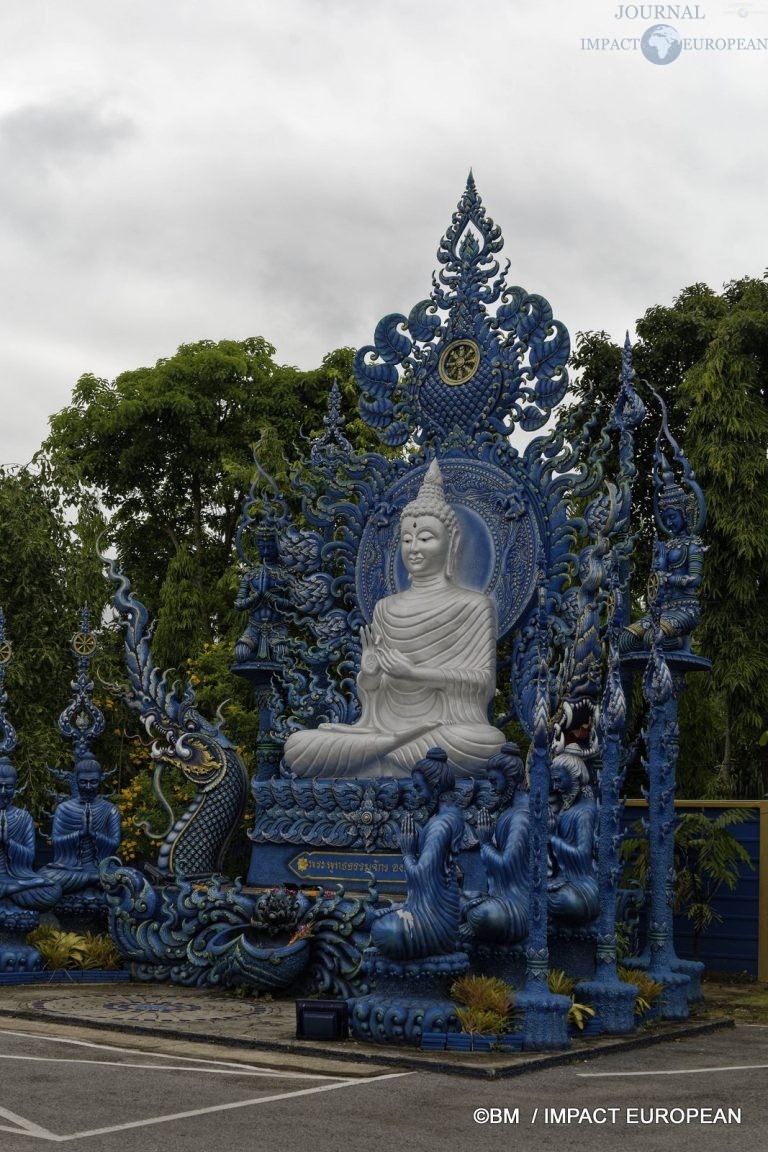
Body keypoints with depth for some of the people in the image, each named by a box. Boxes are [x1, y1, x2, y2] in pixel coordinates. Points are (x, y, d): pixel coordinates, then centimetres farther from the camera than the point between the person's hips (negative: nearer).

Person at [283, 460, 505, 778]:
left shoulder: (474, 605, 3)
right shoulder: (386, 609, 14)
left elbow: (484, 680, -6)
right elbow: (369, 691, 13)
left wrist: (414, 672, -16)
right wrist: (369, 673, -12)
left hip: (446, 725, -2)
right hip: (385, 723, 2)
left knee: (487, 742, -39)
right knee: (296, 746, -22)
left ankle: (382, 759, -20)